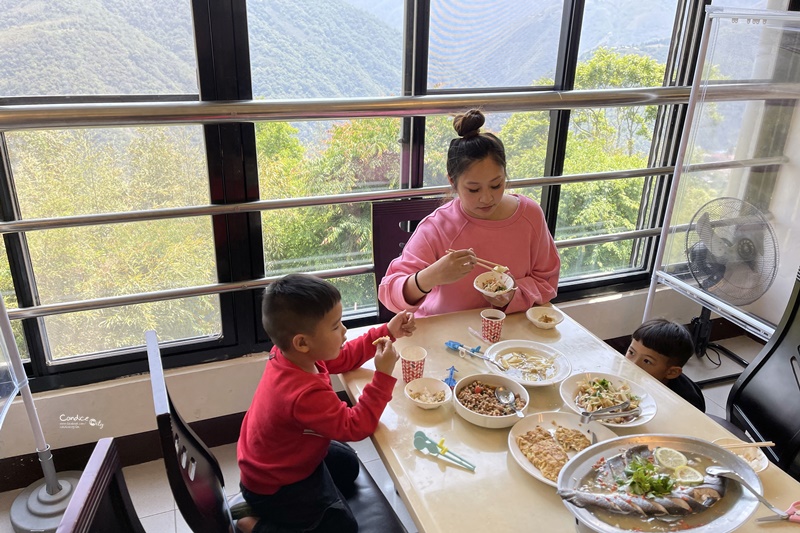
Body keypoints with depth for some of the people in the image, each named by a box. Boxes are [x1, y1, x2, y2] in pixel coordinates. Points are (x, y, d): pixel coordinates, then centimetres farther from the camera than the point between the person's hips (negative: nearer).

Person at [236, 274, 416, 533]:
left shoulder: (291, 354, -17)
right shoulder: (305, 393, -43)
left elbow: (343, 357, 0)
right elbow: (356, 427, -32)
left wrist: (386, 332, -7)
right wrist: (383, 375, -35)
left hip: (280, 457, 8)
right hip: (276, 485, -8)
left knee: (347, 464, 26)